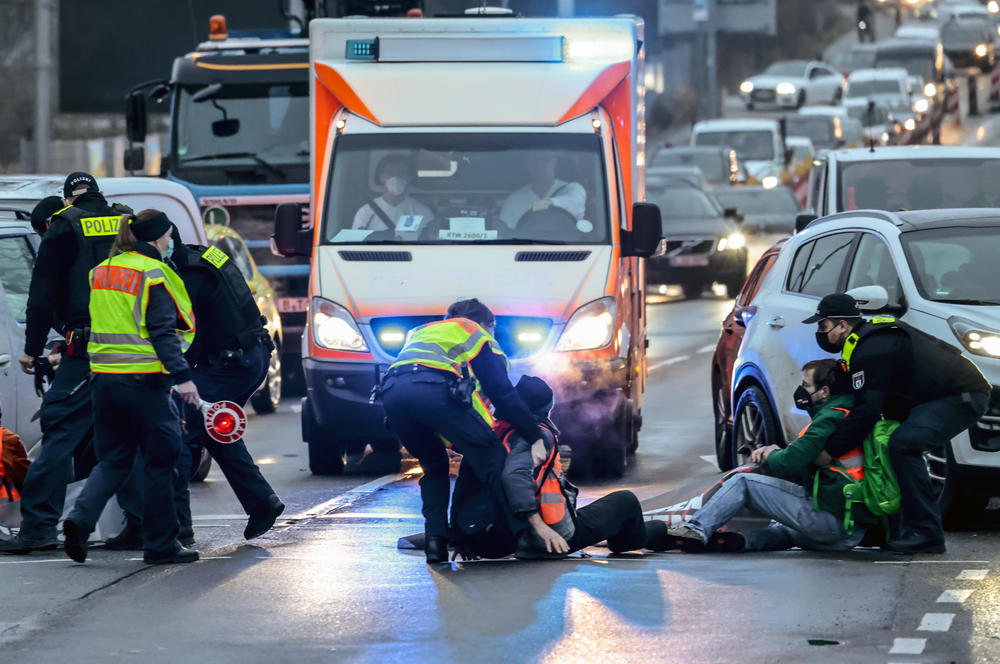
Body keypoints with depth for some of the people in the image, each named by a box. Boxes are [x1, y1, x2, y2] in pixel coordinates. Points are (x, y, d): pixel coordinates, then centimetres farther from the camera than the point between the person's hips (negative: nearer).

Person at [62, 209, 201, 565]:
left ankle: (81, 518, -10)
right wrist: (182, 376, -18)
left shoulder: (102, 271, 13)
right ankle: (160, 544, 8)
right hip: (143, 379, -7)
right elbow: (162, 332, -16)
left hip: (104, 375, 7)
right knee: (159, 459, 4)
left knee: (114, 458, 13)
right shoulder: (152, 274, -10)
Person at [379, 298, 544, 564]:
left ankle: (435, 539, 7)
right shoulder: (479, 336, 27)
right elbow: (503, 394, 17)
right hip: (435, 389, -6)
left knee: (434, 465, 25)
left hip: (391, 391, 6)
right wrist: (536, 437, 18)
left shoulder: (420, 333, 44)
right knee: (491, 459, 5)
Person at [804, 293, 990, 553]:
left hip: (964, 397, -11)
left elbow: (866, 411, -23)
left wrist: (830, 450, -17)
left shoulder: (870, 351, -19)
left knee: (903, 445, -25)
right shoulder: (870, 338, 15)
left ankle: (926, 533, -24)